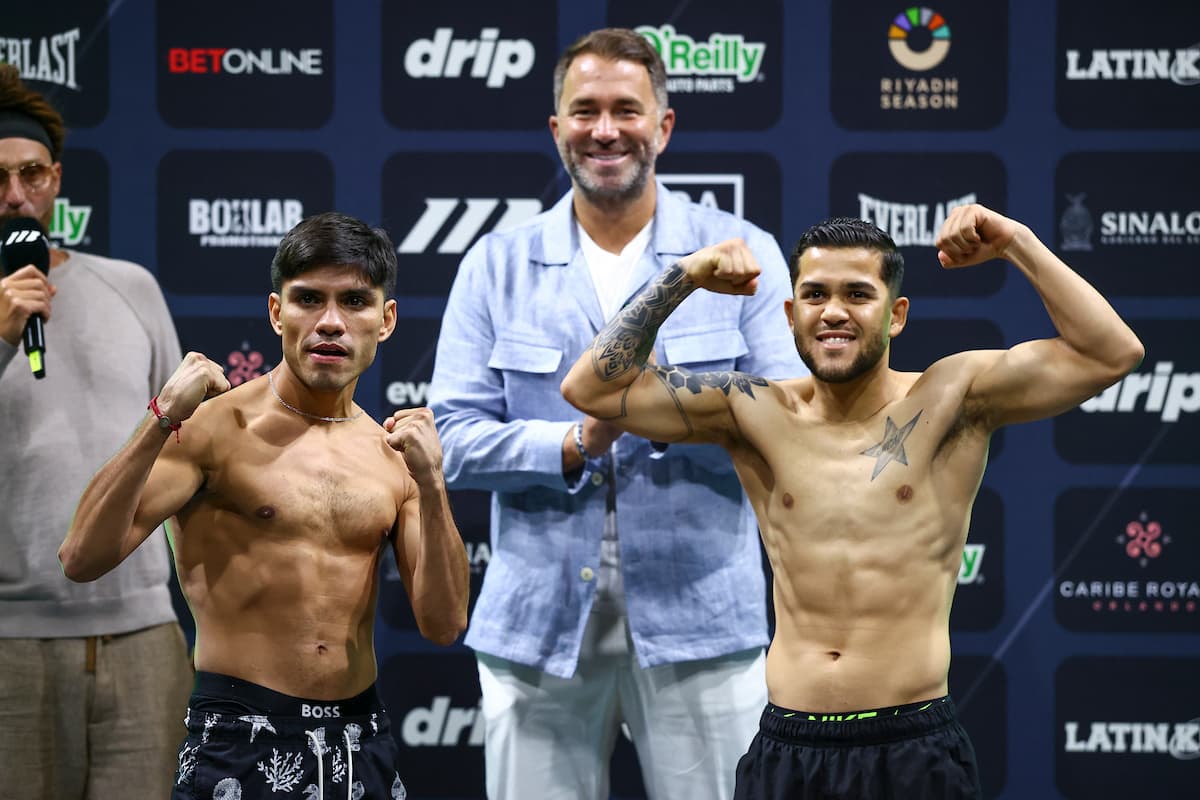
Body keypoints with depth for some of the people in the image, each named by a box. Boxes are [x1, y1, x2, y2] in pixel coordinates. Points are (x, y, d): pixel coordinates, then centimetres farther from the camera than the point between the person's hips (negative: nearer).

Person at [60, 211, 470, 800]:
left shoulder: (393, 452, 8)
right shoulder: (215, 430, -6)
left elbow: (443, 626, 2)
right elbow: (82, 559, -16)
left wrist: (431, 487, -11)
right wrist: (162, 422, -24)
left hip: (361, 744, 5)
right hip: (240, 741, -4)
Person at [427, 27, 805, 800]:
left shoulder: (742, 253, 4)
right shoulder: (497, 266, 7)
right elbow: (453, 438, 0)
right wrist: (574, 444, -16)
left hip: (698, 616, -1)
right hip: (539, 620, 1)